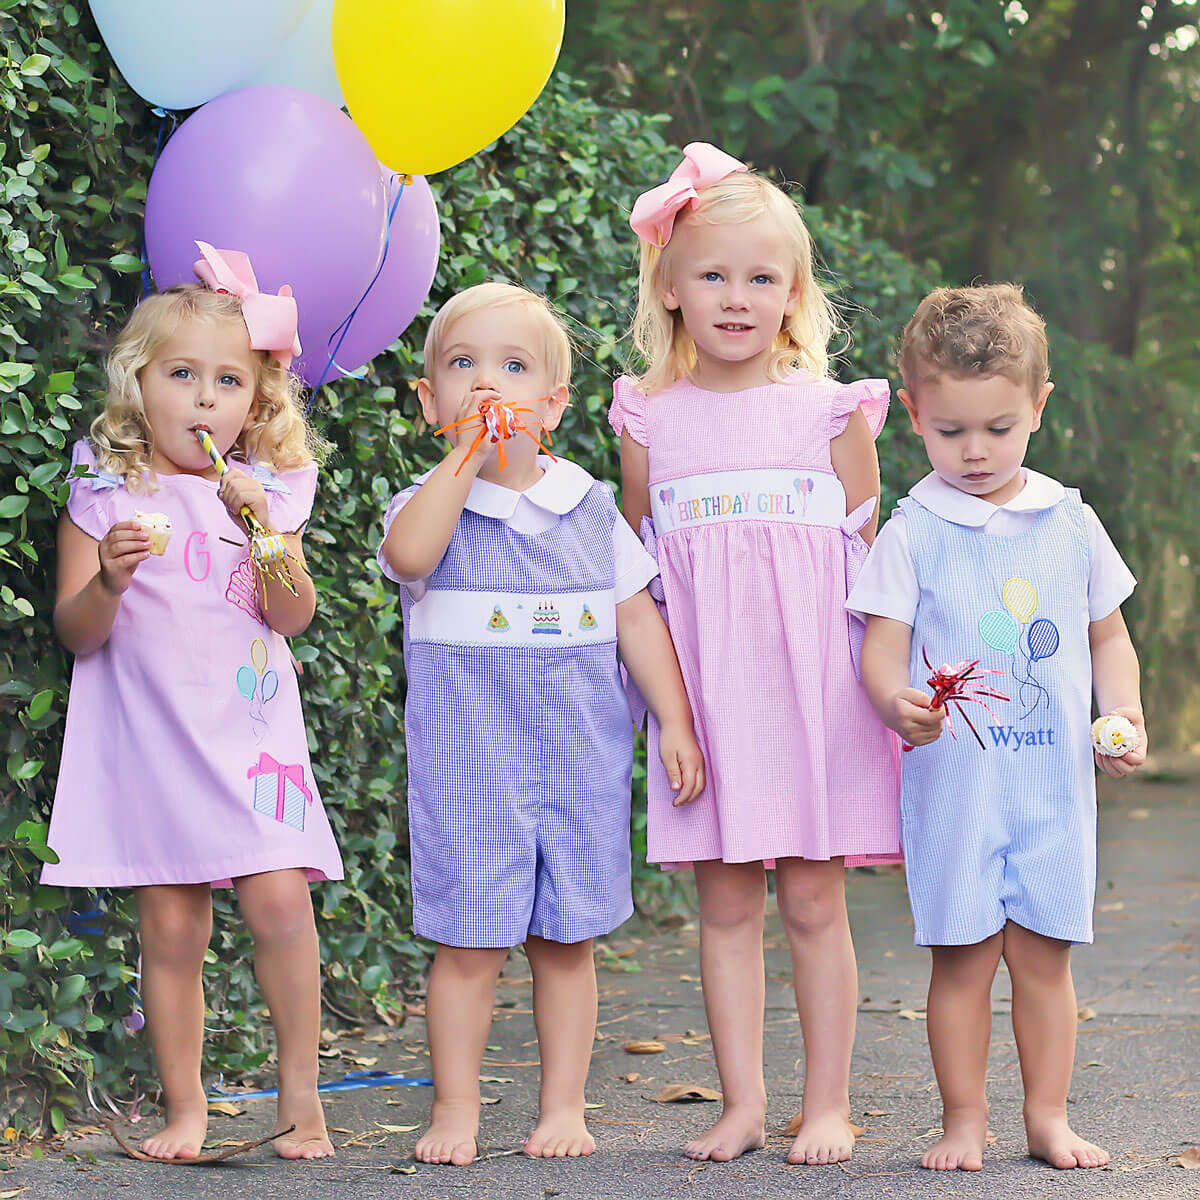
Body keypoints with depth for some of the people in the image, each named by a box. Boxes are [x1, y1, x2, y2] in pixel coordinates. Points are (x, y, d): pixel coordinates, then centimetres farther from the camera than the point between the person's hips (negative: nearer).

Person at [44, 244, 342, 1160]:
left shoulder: (267, 492, 7)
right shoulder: (104, 495, 1)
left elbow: (293, 618, -2)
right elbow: (76, 631, 1)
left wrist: (262, 529, -16)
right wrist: (110, 580, -20)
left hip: (247, 731, 1)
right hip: (146, 733, -1)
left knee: (279, 898, -14)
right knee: (171, 925, -2)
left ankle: (300, 1089, 1)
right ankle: (185, 1107, 10)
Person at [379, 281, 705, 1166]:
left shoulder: (591, 509, 7)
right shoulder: (431, 503, -1)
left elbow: (638, 619, 9)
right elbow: (408, 555, -26)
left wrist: (676, 722, 3)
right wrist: (468, 455, -23)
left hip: (581, 759, 2)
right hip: (469, 758, -2)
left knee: (566, 942, 8)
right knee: (469, 945, -1)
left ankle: (564, 1105, 18)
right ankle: (457, 1108, 11)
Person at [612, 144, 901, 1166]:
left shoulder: (832, 410, 3)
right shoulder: (648, 420, 5)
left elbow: (868, 550, 8)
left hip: (814, 677, -1)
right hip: (707, 686, 1)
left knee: (814, 899, 1)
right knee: (726, 900, 3)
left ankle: (829, 1104, 10)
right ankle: (742, 1102, 11)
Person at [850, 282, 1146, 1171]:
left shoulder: (1070, 523, 7)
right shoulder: (913, 533, -2)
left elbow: (1109, 637, 15)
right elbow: (882, 648, -6)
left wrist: (1124, 718, -1)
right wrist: (898, 704, -27)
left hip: (1055, 776, 2)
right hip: (954, 776, -2)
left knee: (1044, 951, 6)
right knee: (963, 954, 0)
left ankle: (1048, 1114, 17)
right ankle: (964, 1121, 11)